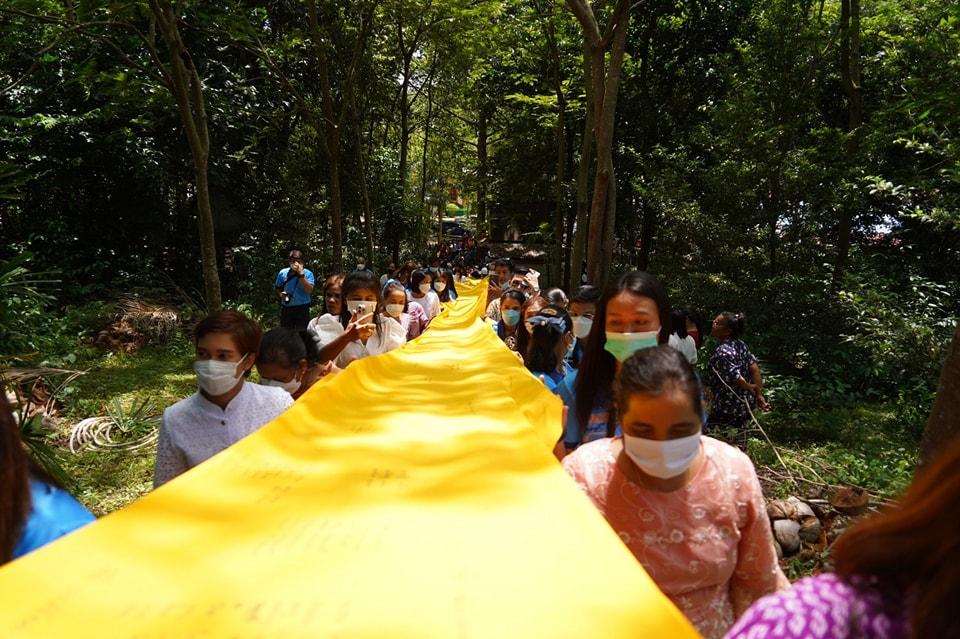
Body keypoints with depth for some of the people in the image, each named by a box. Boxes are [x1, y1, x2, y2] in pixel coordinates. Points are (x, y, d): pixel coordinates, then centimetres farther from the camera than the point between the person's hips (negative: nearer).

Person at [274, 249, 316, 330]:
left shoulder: (308, 273, -8)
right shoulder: (283, 273, 1)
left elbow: (310, 290, -22)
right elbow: (277, 288, 14)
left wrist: (301, 275, -27)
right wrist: (280, 294, -8)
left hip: (302, 308, -3)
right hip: (286, 308, 3)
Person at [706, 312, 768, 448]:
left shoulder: (721, 353, -24)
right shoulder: (740, 344, 2)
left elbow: (735, 378, -27)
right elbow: (754, 366, 0)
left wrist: (749, 387, -6)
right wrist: (759, 394, 0)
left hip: (727, 407, -9)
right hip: (745, 404, 9)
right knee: (738, 446, 22)